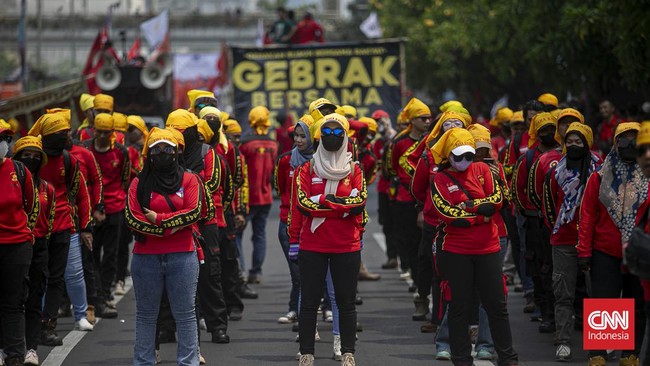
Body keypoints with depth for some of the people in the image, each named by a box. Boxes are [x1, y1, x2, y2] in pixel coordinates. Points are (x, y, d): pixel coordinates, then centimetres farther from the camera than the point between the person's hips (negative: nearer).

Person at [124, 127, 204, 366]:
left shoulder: (189, 180, 4)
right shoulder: (139, 183, 5)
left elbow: (194, 212, -9)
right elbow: (131, 218, -6)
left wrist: (158, 219, -11)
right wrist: (169, 228, -12)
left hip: (182, 256, -1)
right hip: (146, 257, 1)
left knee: (185, 314, 2)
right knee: (145, 315, 10)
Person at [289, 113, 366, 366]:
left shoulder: (354, 170, 5)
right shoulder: (307, 170, 4)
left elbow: (360, 202, -10)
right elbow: (302, 203, -7)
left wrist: (322, 201, -15)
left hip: (347, 247, 0)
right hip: (312, 247, 0)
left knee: (346, 302, 6)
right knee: (309, 302, 2)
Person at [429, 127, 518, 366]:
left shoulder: (482, 170, 6)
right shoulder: (440, 180, -2)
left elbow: (497, 199, -5)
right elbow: (448, 214, -15)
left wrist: (468, 206, -15)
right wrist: (481, 214, -13)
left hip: (487, 248, 2)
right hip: (456, 250, -2)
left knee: (497, 304, 7)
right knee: (459, 306, 6)